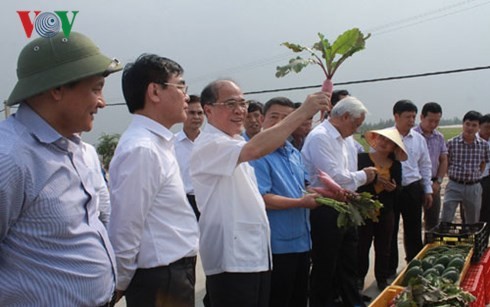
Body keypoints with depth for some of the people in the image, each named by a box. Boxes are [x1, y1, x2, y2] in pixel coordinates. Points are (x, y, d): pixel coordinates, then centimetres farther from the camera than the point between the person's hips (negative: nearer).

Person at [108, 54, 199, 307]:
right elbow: (125, 231, -21)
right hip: (160, 281, -9)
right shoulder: (141, 149, -22)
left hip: (174, 274, 9)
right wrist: (120, 285, -8)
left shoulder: (158, 144, 8)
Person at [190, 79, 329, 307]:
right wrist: (303, 112, -31)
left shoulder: (236, 144, 15)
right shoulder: (209, 145, -15)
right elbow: (255, 149, -34)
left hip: (257, 254, 9)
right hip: (231, 260, -9)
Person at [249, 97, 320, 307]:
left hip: (301, 241, 9)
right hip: (278, 246, -9)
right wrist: (301, 202, -22)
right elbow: (261, 199, -24)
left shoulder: (295, 154, 12)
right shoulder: (258, 155, -16)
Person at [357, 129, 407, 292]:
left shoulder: (396, 165, 8)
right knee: (362, 246, 2)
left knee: (384, 248, 12)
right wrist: (373, 178, -25)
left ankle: (382, 279, 27)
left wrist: (394, 188, -9)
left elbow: (398, 189, 12)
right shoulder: (362, 158, -5)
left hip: (386, 212, 4)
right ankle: (359, 278, 18)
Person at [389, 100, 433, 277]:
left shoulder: (419, 139, 7)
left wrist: (428, 190, 12)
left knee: (414, 230, 13)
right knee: (390, 231, 6)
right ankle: (390, 269, 20)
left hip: (412, 189, 4)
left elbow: (425, 166, 14)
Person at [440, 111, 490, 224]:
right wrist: (453, 176, 1)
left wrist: (476, 176, 8)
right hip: (454, 186, -2)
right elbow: (446, 164, 5)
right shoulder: (452, 143, -6)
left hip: (474, 188, 2)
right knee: (445, 220, -7)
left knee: (473, 223, 14)